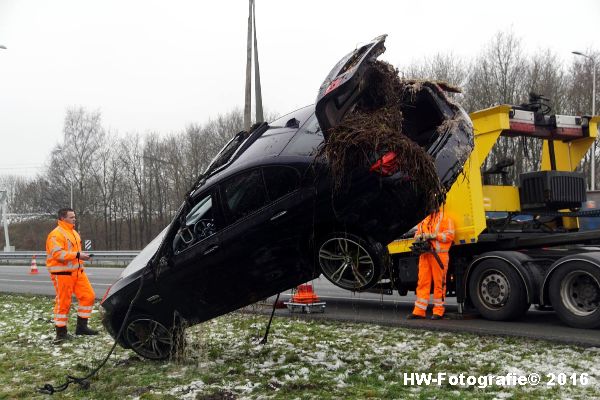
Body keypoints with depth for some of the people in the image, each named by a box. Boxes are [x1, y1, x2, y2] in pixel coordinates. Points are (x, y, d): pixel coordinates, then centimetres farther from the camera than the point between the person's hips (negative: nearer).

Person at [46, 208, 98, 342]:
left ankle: (81, 326, 15)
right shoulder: (56, 234, -13)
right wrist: (77, 255, -26)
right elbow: (57, 254, -24)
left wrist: (82, 256, 11)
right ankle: (61, 333, 7)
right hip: (62, 273, -9)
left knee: (88, 296, 5)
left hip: (77, 271, 9)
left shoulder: (74, 233, 18)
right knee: (63, 302, -3)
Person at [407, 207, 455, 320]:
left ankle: (438, 311, 5)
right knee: (422, 282, 3)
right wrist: (419, 237, 0)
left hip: (439, 255, -5)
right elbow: (417, 234, 24)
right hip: (425, 255, 5)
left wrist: (433, 236, -15)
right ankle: (419, 311, 4)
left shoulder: (445, 218, 2)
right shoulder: (424, 220, 21)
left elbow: (449, 235, -8)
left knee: (439, 283, -2)